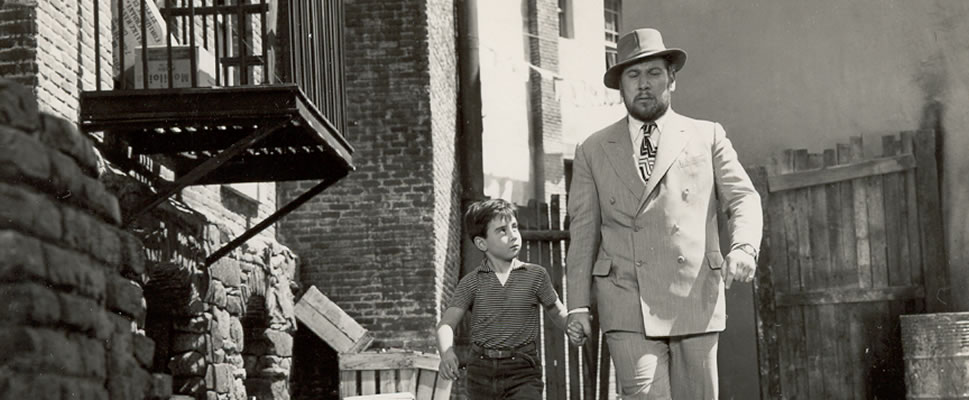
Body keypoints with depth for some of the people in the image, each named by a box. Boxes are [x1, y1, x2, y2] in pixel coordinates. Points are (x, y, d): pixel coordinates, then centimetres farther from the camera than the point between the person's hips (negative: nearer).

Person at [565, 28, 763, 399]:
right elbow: (583, 231, 12)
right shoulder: (593, 151, 14)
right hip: (627, 310, -1)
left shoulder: (707, 137, 13)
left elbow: (743, 199, 5)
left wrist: (743, 248, -16)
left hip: (696, 302, 1)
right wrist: (578, 305, 3)